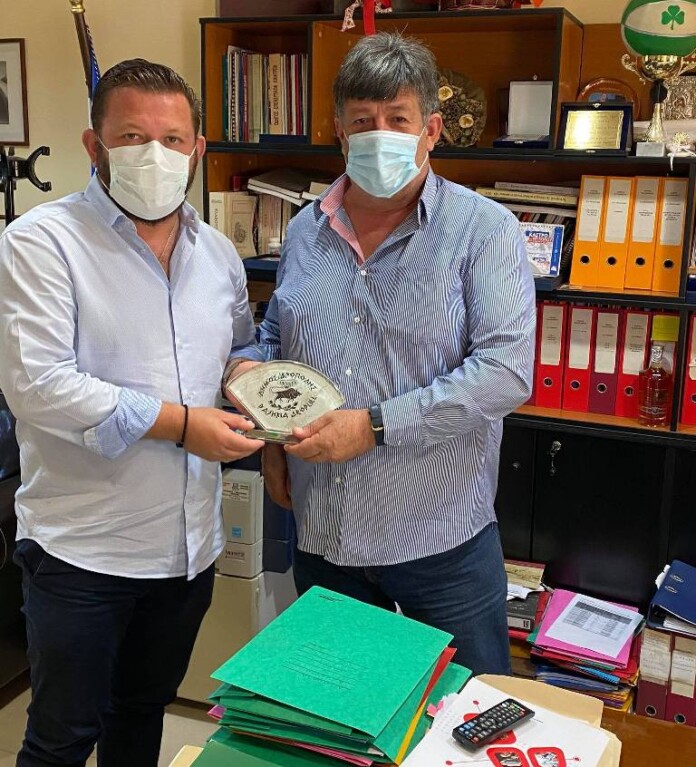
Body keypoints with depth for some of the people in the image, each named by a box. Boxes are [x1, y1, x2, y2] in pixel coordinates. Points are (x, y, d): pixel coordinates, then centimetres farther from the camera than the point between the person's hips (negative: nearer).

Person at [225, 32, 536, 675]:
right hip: (322, 533, 5)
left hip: (442, 542, -4)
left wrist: (375, 425, -22)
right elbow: (276, 336, 22)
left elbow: (507, 371, -19)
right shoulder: (305, 231, 8)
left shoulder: (483, 229, -9)